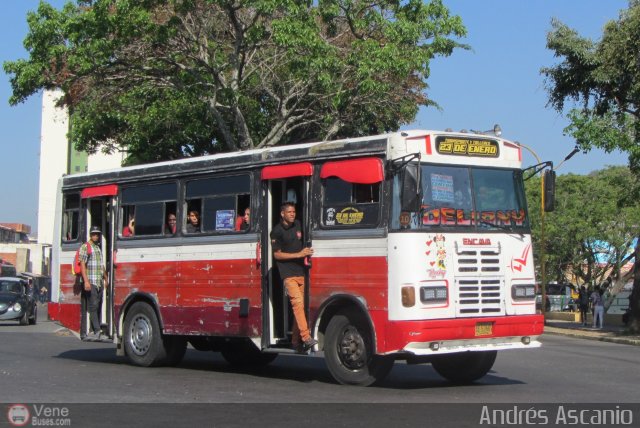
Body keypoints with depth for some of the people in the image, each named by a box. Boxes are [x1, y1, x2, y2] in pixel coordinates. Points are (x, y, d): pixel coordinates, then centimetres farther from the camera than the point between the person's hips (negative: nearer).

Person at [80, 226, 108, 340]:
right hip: (91, 282, -8)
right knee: (93, 306, -11)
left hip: (100, 283, 8)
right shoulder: (85, 247, -3)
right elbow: (82, 264, -10)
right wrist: (86, 281, -18)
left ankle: (92, 331, 10)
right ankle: (97, 331, -16)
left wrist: (106, 279, 24)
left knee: (98, 307, 6)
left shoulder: (98, 248, 21)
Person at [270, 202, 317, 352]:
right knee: (297, 302, -21)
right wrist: (299, 254, -13)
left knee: (300, 305, 5)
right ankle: (306, 337, -28)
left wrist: (306, 253, 14)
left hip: (301, 271, 6)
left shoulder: (297, 225, 14)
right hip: (288, 273, -6)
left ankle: (296, 341, 12)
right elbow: (277, 254, -9)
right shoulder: (277, 231, -6)